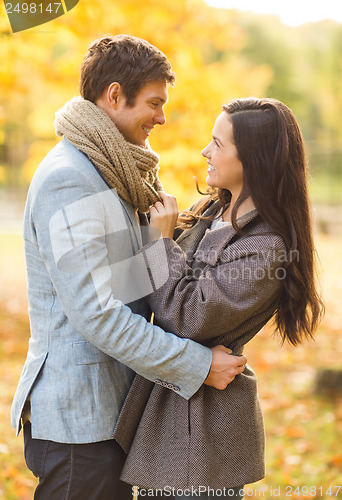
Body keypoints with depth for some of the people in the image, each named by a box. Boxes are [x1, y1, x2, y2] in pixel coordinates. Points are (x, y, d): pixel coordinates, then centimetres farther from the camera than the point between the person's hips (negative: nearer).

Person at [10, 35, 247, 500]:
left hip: (111, 409, 9)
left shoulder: (110, 174, 13)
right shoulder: (67, 182, -19)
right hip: (77, 416, -9)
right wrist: (197, 365, -20)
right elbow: (97, 314, -24)